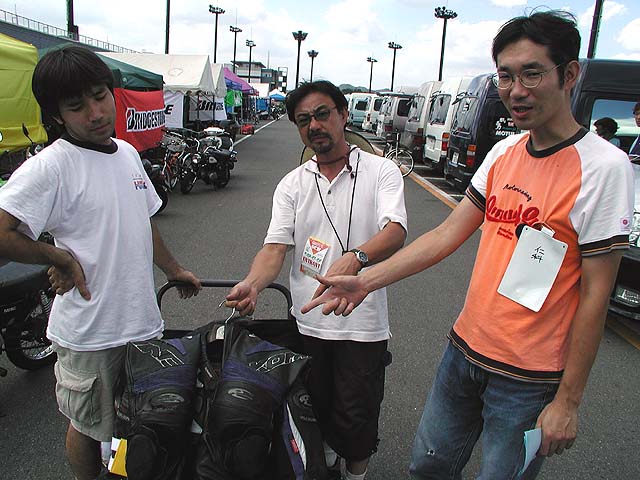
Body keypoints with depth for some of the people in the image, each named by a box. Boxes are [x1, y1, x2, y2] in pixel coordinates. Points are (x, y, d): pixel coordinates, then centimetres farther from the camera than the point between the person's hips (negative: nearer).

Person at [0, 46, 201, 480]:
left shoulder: (127, 153, 6)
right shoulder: (50, 167, -18)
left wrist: (175, 270, 20)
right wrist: (61, 259, -17)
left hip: (144, 321, 7)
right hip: (90, 333, -6)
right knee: (90, 427, 16)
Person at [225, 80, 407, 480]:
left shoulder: (381, 171, -4)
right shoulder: (292, 184, 6)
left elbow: (395, 232, -20)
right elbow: (276, 246, -4)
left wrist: (354, 258, -41)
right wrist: (253, 284, -25)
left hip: (363, 323, -3)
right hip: (307, 322, 3)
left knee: (356, 418, 9)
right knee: (314, 406, 20)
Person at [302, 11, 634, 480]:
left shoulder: (603, 167, -16)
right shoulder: (505, 152, 3)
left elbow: (595, 294, -14)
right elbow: (448, 233, 2)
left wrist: (568, 400, -11)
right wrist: (366, 281, -7)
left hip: (528, 379, -5)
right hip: (465, 349, 6)